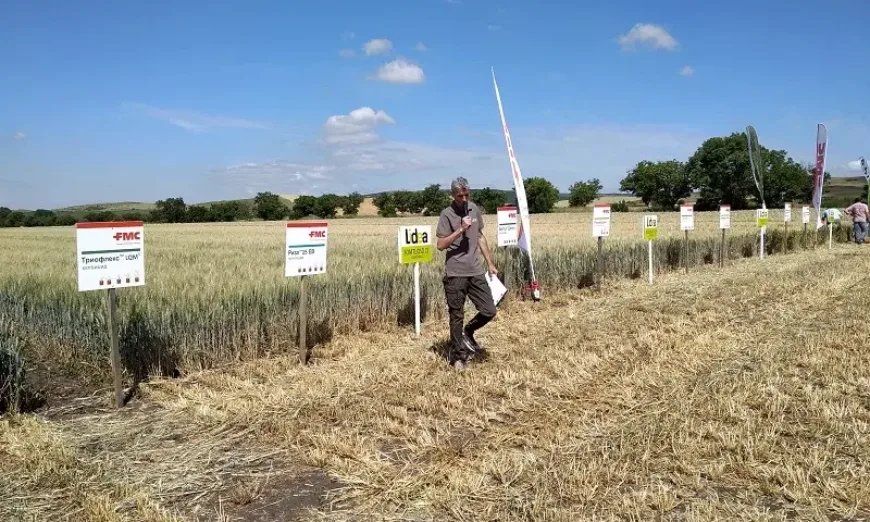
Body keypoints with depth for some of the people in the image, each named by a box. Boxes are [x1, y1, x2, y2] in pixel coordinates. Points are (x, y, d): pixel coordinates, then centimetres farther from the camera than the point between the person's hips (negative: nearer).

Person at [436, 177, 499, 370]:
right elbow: (441, 245, -11)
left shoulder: (474, 209, 10)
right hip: (455, 273, -5)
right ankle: (457, 355, 18)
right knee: (456, 316, 4)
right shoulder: (447, 214, -7)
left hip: (476, 271, 5)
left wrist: (490, 263, 17)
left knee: (489, 311, 2)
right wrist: (460, 230, -21)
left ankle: (468, 333, 29)